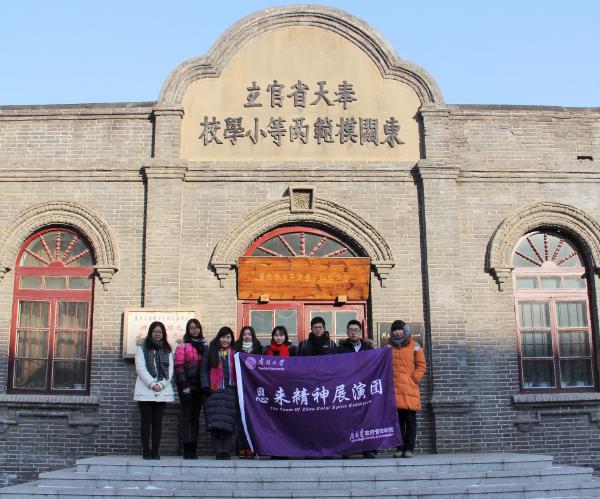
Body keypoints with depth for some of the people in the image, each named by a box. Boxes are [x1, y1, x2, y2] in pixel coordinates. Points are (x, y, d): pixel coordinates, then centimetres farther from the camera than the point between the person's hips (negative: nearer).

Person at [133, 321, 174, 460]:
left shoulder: (167, 350, 14)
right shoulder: (142, 348, 6)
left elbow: (170, 370, 7)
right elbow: (140, 368, -4)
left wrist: (161, 384, -8)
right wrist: (152, 384, -13)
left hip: (163, 391, 2)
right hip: (145, 390, -2)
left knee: (158, 422, 2)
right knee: (146, 421, -2)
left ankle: (155, 451, 4)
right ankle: (146, 451, 2)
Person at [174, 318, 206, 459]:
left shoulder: (204, 345, 14)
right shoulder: (183, 345, -1)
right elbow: (178, 365, -7)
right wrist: (184, 385, -13)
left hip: (199, 385, 5)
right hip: (187, 385, -5)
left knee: (195, 416, 6)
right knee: (187, 416, -4)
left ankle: (193, 450, 9)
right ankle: (187, 450, -3)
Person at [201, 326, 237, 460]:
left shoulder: (235, 353, 13)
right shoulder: (211, 352, 13)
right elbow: (203, 369, 8)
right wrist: (205, 386, -4)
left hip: (230, 392, 0)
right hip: (214, 392, 0)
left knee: (229, 423, -4)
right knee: (215, 423, -9)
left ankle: (226, 451, 1)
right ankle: (218, 451, -3)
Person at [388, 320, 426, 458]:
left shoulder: (414, 346, 5)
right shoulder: (389, 347, 13)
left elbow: (421, 365, 4)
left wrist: (415, 378, -6)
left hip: (410, 389, -2)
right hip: (394, 388, 3)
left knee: (410, 419, -1)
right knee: (398, 419, 4)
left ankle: (409, 448, 4)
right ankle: (400, 448, 10)